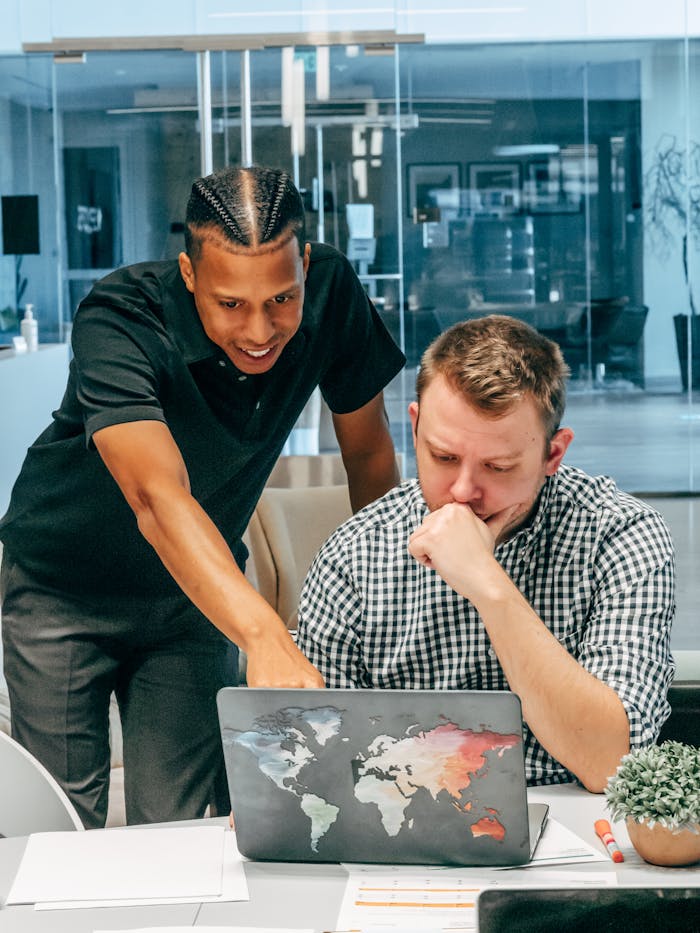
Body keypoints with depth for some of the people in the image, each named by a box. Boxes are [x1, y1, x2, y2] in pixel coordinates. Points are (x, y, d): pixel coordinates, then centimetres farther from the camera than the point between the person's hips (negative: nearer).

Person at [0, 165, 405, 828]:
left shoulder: (330, 294, -20)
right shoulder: (118, 321, -32)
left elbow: (368, 453, -5)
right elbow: (158, 498, -46)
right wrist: (264, 636, -60)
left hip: (194, 592, 3)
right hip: (63, 590, -3)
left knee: (177, 836, -2)